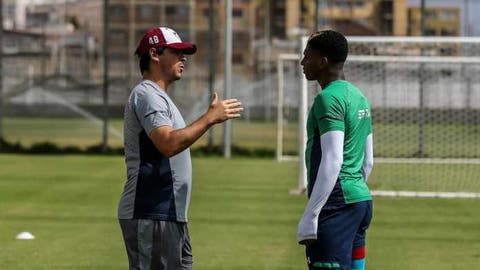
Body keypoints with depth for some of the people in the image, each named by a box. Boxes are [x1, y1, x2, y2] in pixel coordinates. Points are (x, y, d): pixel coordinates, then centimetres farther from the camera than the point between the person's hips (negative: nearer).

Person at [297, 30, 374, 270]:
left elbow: (332, 162, -20)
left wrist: (309, 216, -20)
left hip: (336, 205, -10)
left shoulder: (329, 98, -12)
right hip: (361, 198, 10)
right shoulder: (358, 96, 17)